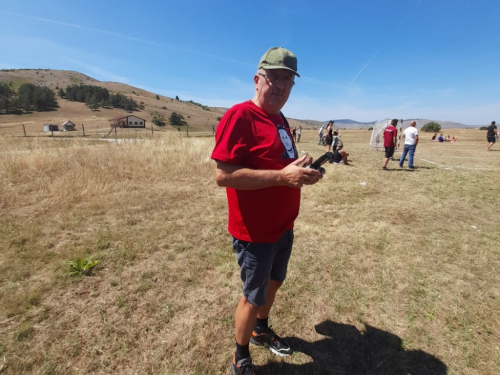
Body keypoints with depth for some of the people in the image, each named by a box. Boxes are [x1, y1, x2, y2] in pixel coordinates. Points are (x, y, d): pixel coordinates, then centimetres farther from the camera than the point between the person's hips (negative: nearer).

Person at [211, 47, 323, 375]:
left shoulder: (281, 120, 11)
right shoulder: (240, 116, -19)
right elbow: (223, 175, -27)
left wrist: (303, 172, 6)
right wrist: (282, 176, -30)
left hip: (284, 227, 9)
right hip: (255, 232, -9)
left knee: (273, 283, 25)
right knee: (253, 296, 10)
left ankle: (261, 330, 54)